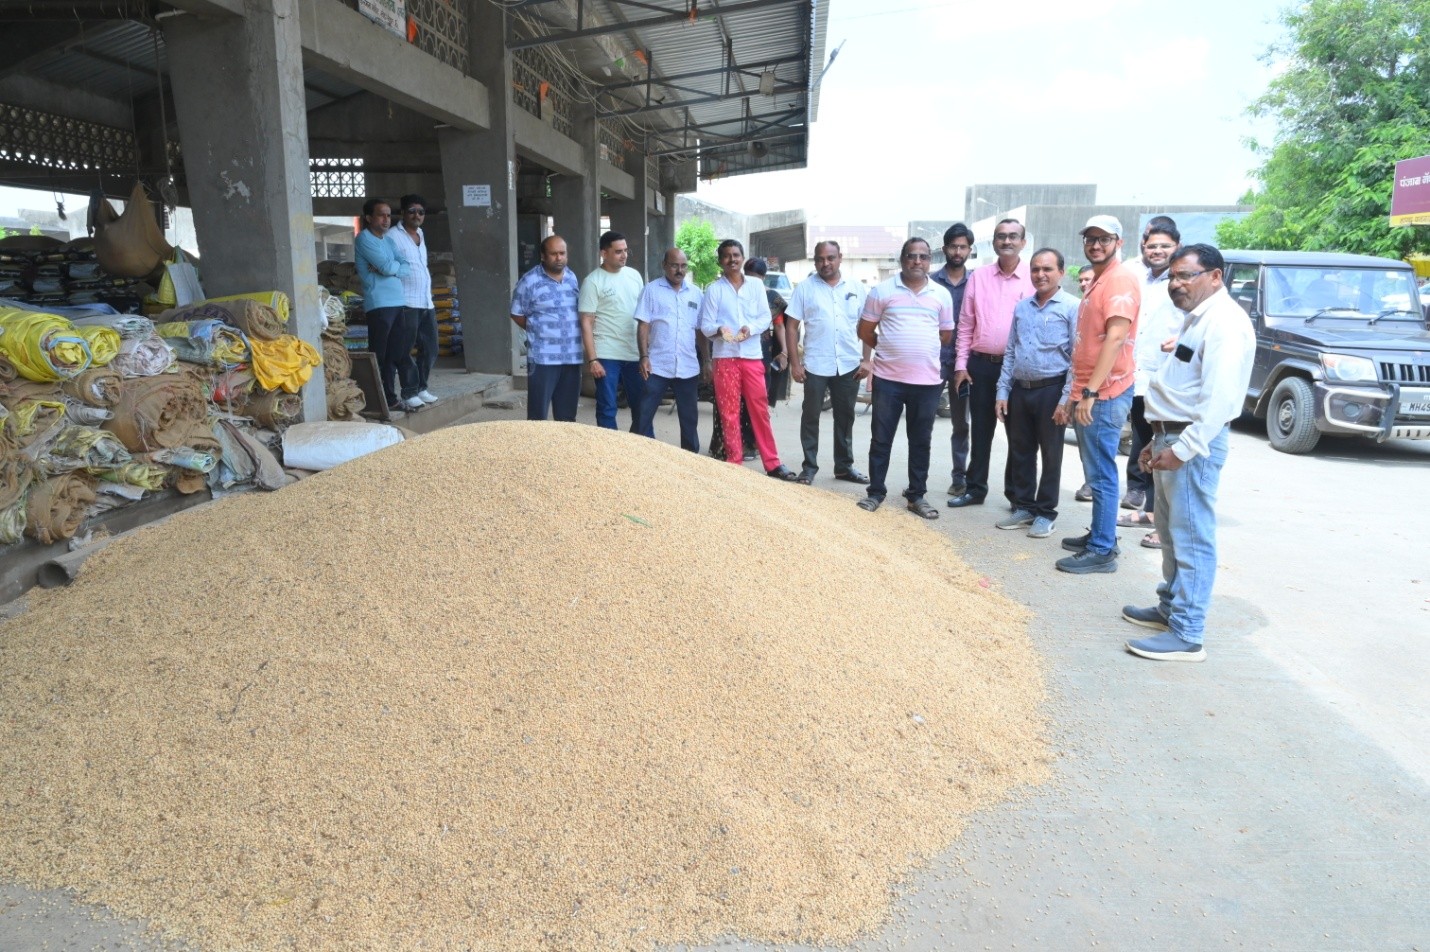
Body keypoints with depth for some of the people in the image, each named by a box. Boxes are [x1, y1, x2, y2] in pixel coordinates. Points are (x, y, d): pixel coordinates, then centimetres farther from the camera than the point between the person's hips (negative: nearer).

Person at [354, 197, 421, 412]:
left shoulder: (389, 239, 19)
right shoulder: (364, 239, -5)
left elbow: (406, 268, 7)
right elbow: (387, 267, -15)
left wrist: (389, 267, -9)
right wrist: (396, 264, 5)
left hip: (399, 303, 7)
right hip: (379, 305, -7)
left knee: (398, 353, 8)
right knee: (380, 356, -3)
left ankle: (391, 398, 14)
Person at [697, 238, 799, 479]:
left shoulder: (756, 285, 9)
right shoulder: (714, 289, 2)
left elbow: (765, 317, 5)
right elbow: (705, 325, -2)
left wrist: (751, 328, -14)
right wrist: (719, 330, -23)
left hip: (752, 354, 1)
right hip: (724, 356, -1)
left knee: (760, 410, 3)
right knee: (729, 412, 2)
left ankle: (772, 463, 8)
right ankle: (734, 463, 11)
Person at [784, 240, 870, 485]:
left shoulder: (857, 289, 5)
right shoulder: (804, 288, -1)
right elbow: (791, 326, -1)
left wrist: (866, 360, 0)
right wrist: (795, 363, -7)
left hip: (849, 365, 2)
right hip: (815, 365, -2)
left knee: (845, 417, 12)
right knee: (810, 416, 5)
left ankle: (844, 466, 23)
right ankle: (809, 466, 16)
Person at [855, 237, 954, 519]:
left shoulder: (941, 295, 6)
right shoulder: (883, 291, 0)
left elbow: (946, 334, 16)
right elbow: (865, 331, 5)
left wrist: (922, 352, 14)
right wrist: (890, 349, 8)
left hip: (927, 381, 2)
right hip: (888, 378, -1)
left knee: (921, 441, 9)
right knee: (880, 438, 6)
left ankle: (916, 495, 20)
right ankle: (876, 492, 18)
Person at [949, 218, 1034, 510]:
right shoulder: (978, 276, 6)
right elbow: (966, 324, 7)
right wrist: (961, 363, 2)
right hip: (981, 364, 2)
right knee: (980, 430, 11)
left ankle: (1018, 493, 18)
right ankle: (975, 488, 22)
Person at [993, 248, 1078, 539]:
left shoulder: (1072, 307, -6)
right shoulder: (1021, 308, 12)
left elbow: (1078, 358, -11)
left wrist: (1067, 398, -15)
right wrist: (1003, 391, 7)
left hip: (1051, 390, -5)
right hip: (1020, 390, 6)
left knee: (1050, 455, 6)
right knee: (1020, 452, 11)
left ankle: (1046, 513, 16)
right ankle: (1024, 507, 25)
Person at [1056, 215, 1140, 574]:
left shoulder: (1120, 279, -10)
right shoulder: (1097, 282, 20)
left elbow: (1115, 337, -21)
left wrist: (1091, 392, -26)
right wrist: (1074, 395, 21)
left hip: (1105, 395, -10)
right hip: (1088, 394, 10)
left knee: (1101, 475, -6)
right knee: (1096, 473, 16)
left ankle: (1102, 551, 0)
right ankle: (1099, 535, 26)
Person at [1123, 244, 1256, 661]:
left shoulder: (1224, 322, -15)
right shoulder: (1198, 318, 19)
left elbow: (1220, 399, -24)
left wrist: (1182, 449, -24)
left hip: (1194, 443, -11)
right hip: (1173, 437, 11)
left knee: (1191, 539, -7)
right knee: (1172, 533, 19)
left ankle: (1187, 635, -2)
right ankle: (1171, 607, 32)